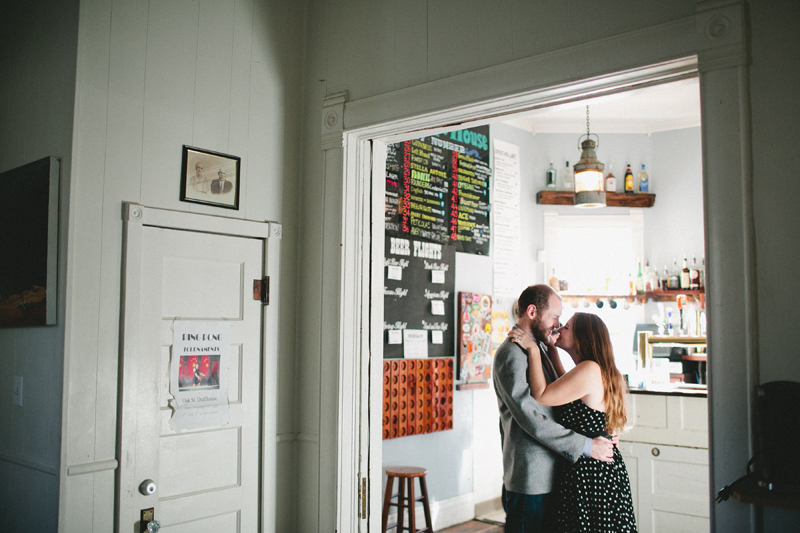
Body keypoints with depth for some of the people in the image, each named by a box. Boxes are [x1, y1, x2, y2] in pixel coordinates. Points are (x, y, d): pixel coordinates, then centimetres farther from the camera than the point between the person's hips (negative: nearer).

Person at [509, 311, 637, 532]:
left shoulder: (590, 369, -20)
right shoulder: (602, 371, 12)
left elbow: (541, 396, -22)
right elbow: (565, 386, 28)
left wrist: (533, 349, -15)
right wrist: (551, 350, 23)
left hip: (588, 474, -10)